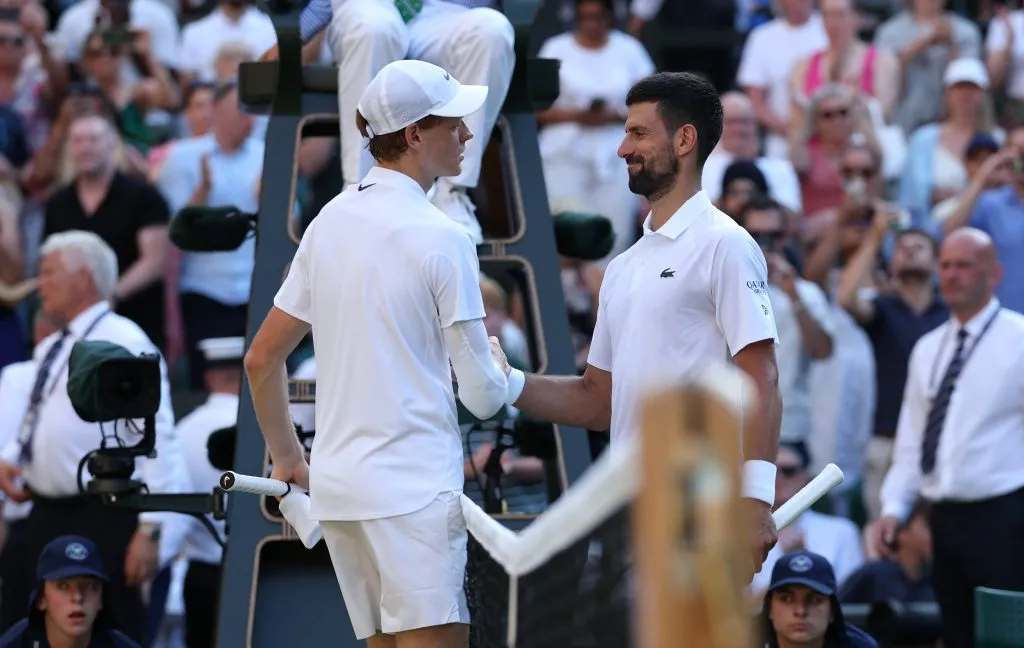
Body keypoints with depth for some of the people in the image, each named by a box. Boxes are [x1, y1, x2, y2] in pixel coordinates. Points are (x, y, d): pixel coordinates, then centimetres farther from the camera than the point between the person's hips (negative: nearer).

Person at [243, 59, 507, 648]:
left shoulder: (331, 221, 11)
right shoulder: (442, 238, -10)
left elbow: (261, 361, 15)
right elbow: (483, 396, -8)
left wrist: (287, 460, 26)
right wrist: (497, 375, 14)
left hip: (336, 485, 8)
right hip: (415, 488, -8)